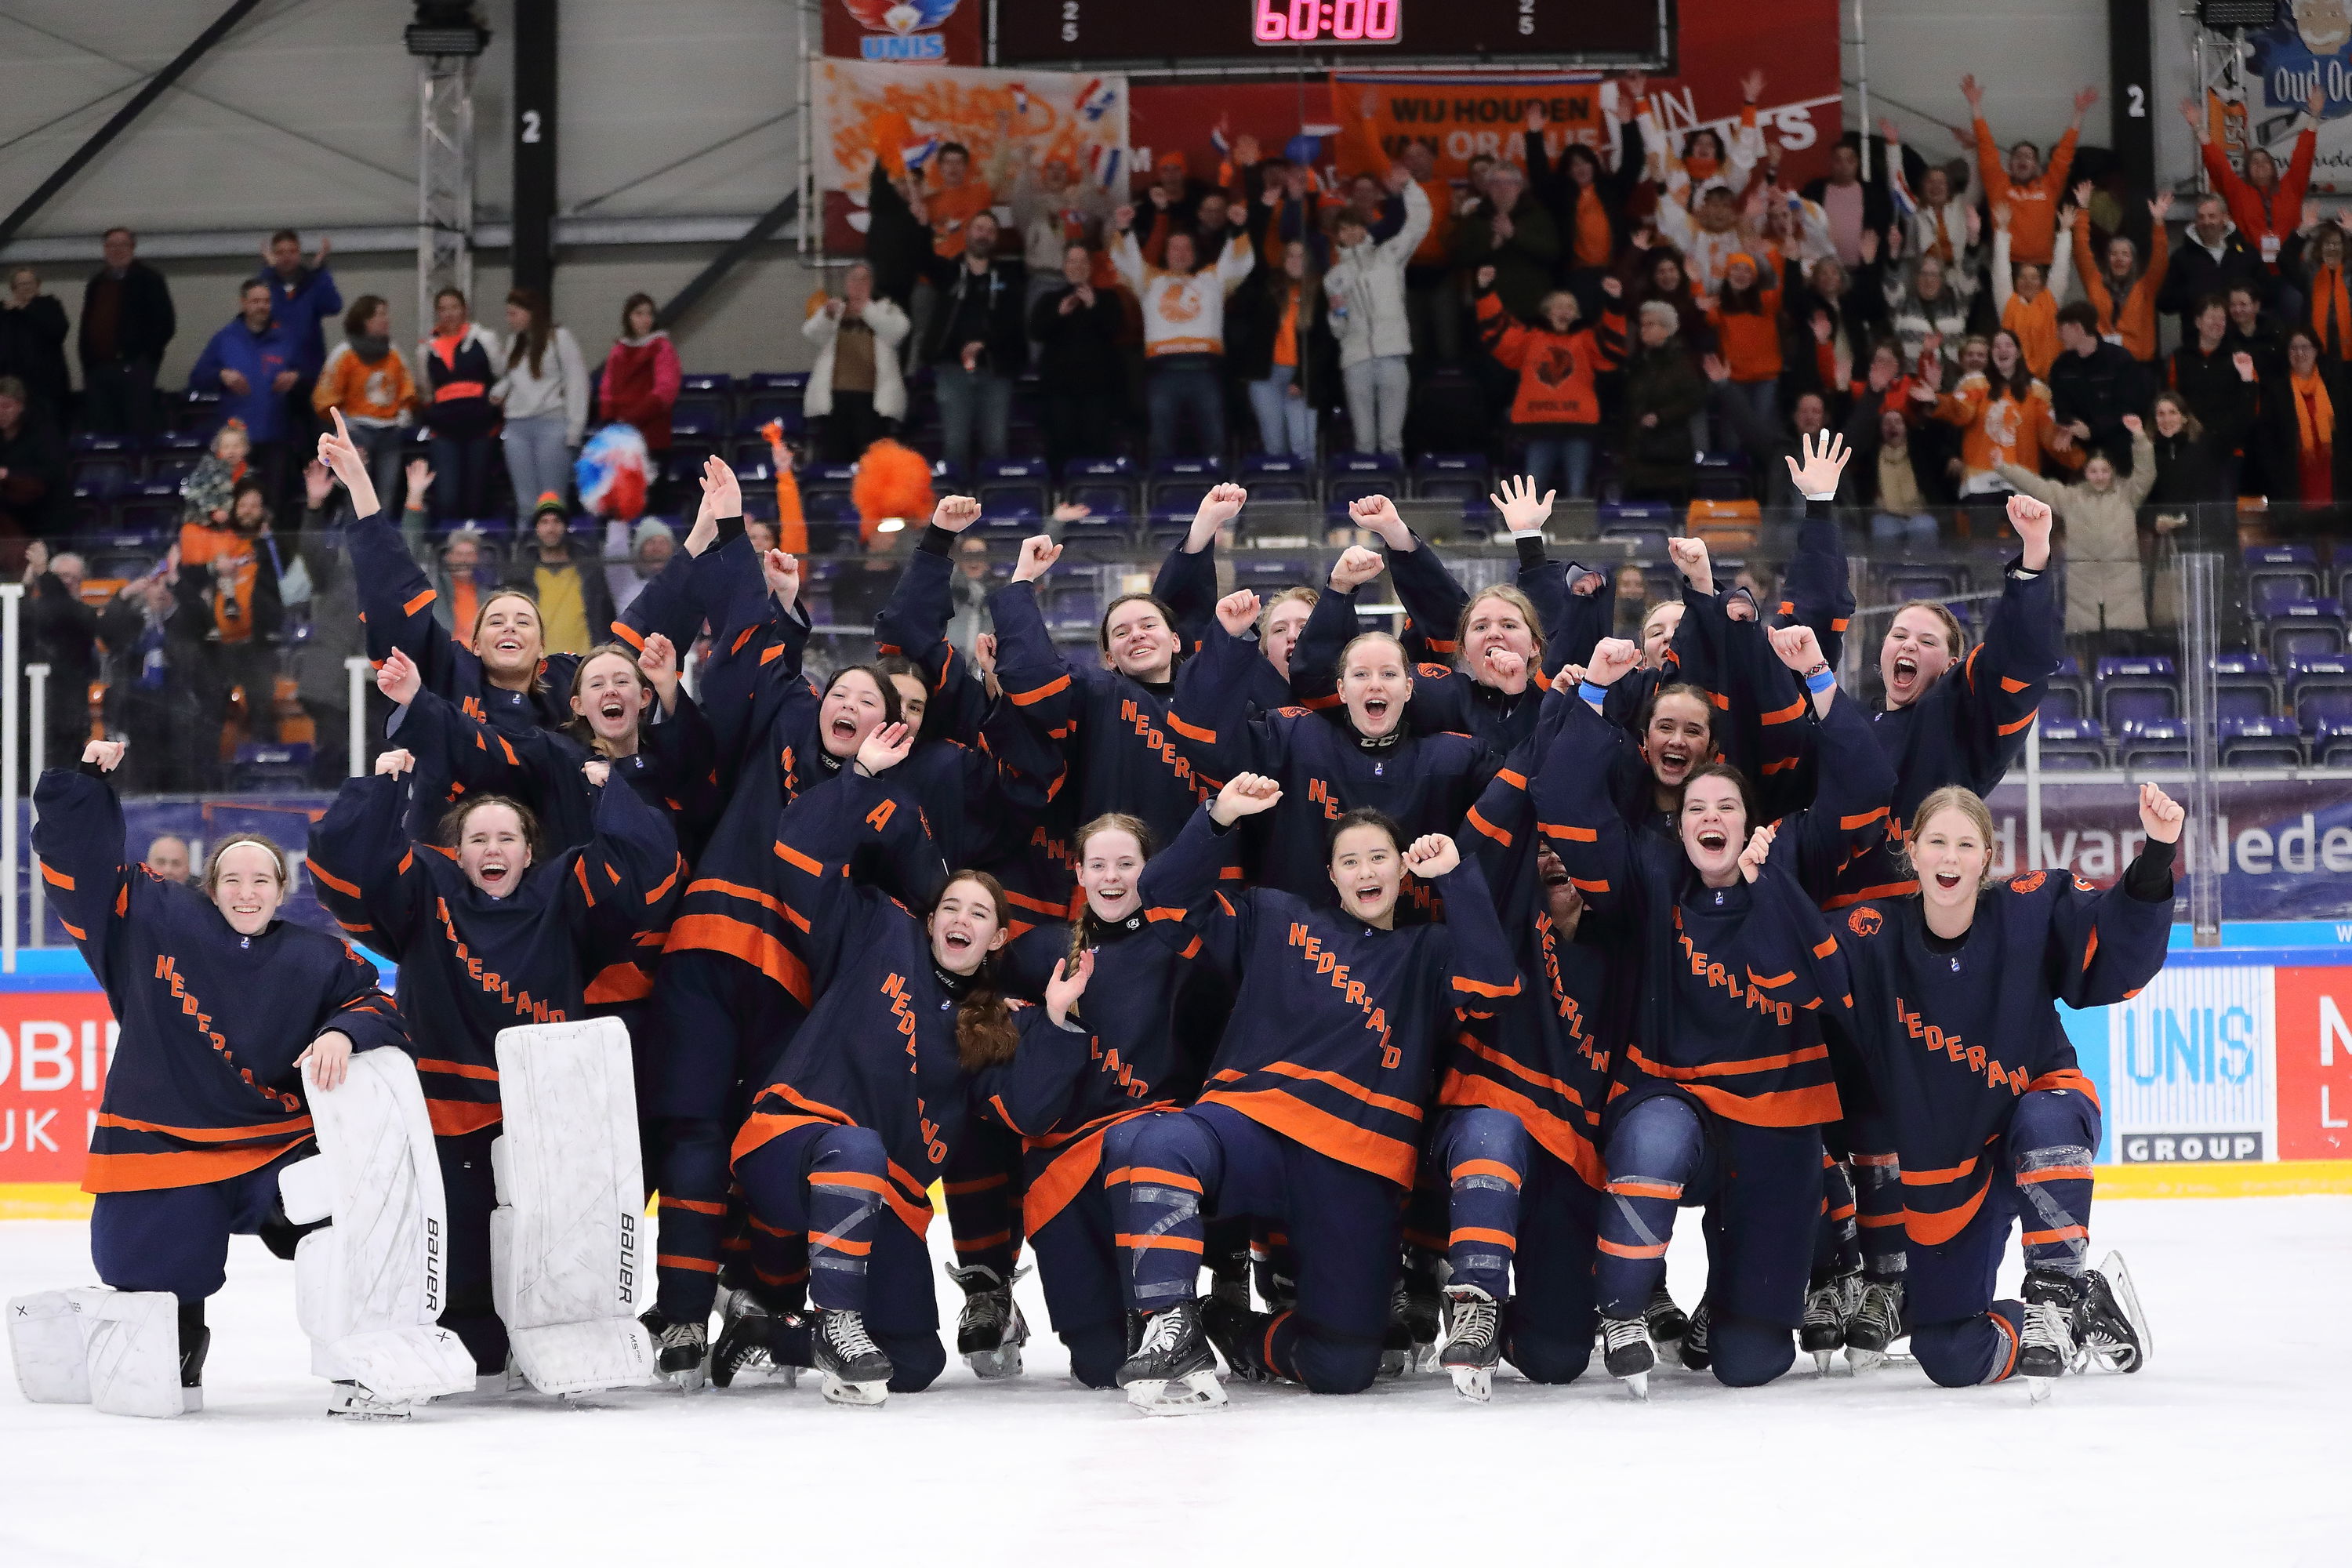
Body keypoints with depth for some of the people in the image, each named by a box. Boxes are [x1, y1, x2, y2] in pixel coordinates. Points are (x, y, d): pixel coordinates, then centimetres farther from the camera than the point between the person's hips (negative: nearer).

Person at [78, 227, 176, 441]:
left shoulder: (148, 279, 2)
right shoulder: (96, 283, 19)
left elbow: (165, 324, -3)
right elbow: (87, 325, 23)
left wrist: (146, 357, -9)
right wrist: (88, 363, 12)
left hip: (133, 368, -6)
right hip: (98, 370, 6)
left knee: (138, 433, -7)